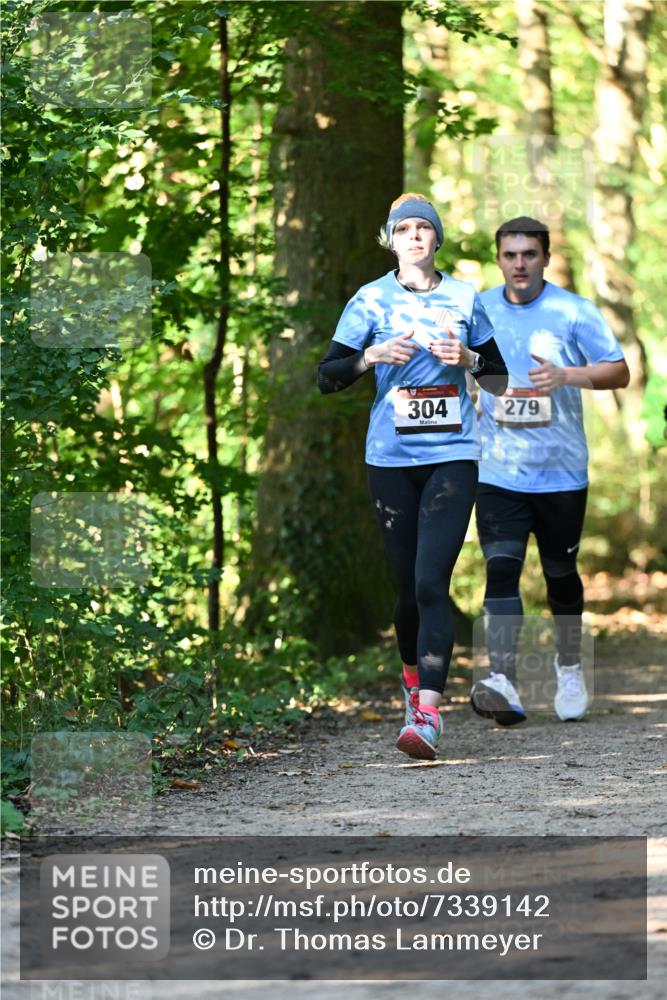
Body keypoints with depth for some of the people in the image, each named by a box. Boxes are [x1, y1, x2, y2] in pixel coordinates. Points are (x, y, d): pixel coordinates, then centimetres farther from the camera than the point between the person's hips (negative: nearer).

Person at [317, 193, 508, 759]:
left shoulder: (464, 298, 7)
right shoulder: (372, 300, 5)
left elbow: (499, 380, 13)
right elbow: (327, 377, 2)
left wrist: (468, 360, -7)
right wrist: (372, 357, -15)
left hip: (452, 458, -1)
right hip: (391, 459, 1)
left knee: (431, 581, -15)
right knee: (408, 585, 6)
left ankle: (428, 714, -22)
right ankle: (413, 676, 35)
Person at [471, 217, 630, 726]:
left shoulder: (573, 312, -3)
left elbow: (620, 371, -4)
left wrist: (568, 375, -19)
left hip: (561, 472, -1)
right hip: (499, 471, 1)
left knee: (561, 574, 11)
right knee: (501, 570, -15)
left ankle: (570, 665, 35)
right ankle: (504, 683, -25)